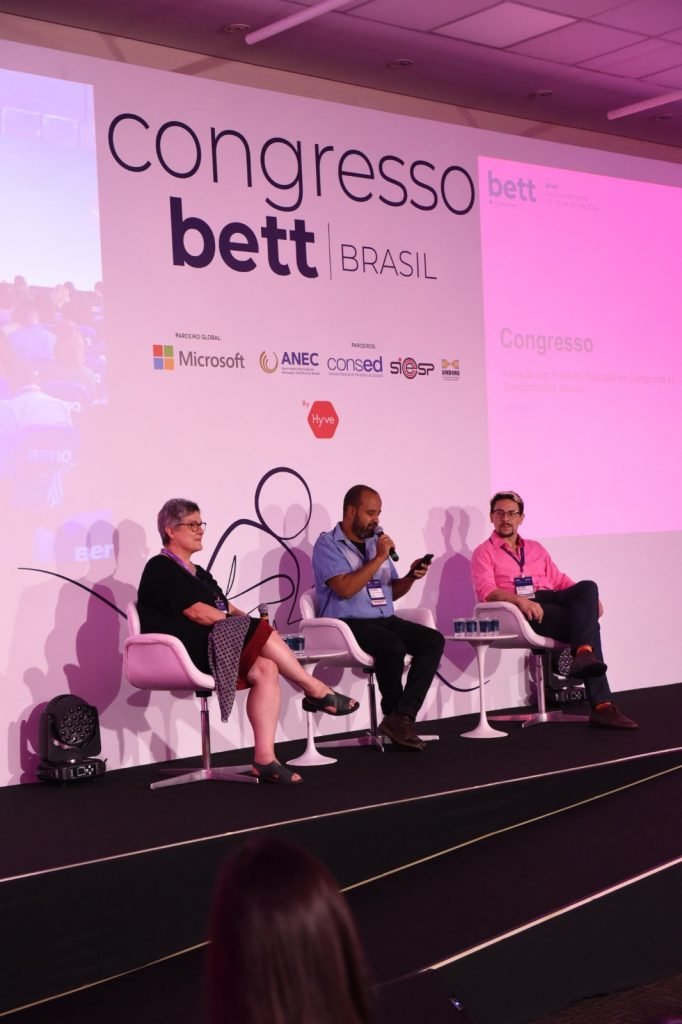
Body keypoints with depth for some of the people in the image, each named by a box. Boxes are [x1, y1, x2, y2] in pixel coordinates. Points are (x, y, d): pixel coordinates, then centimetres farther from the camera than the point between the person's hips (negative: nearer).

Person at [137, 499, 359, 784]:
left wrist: (249, 622, -2)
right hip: (188, 653, -9)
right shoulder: (161, 568, -4)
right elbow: (196, 612, -14)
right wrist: (252, 628, -12)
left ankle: (265, 759, -25)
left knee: (264, 669, -18)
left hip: (212, 649, 9)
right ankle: (316, 691, -8)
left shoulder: (197, 573, 26)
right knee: (261, 631, -21)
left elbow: (226, 608, 20)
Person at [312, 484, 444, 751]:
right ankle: (395, 715, -11)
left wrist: (410, 577, 0)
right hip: (348, 623, -7)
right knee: (393, 645, -35)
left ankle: (401, 717, -22)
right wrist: (379, 558, -14)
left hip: (385, 619, 7)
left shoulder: (376, 541, 19)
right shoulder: (328, 544, -2)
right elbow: (345, 588, -17)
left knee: (434, 640, -17)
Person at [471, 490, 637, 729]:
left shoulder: (535, 548, 30)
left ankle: (584, 655, -42)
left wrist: (589, 599, 3)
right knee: (588, 626, -28)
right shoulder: (484, 552, 11)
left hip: (551, 599, 6)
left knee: (588, 587, -28)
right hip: (520, 610, -6)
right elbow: (486, 592, -7)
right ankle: (602, 705, -35)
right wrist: (520, 600, -26)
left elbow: (559, 579, 24)